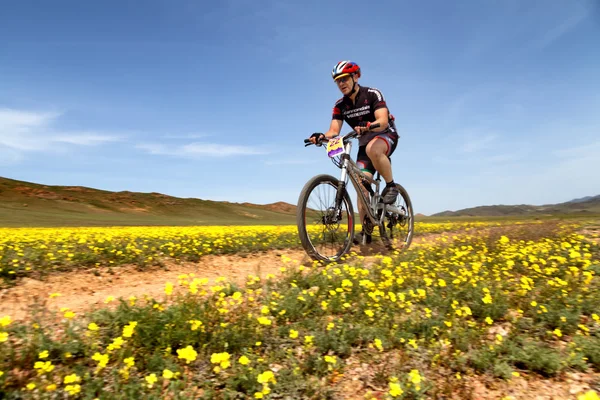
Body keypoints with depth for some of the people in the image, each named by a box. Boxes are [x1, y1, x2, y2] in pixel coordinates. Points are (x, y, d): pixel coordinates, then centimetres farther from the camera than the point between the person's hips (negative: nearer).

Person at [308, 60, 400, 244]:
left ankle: (391, 185, -18)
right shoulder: (340, 105, -2)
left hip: (386, 136, -5)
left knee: (372, 149, -41)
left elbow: (383, 121, -28)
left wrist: (367, 126, -50)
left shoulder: (372, 94, -15)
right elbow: (334, 130, -12)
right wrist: (322, 136, -35)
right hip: (364, 143, 5)